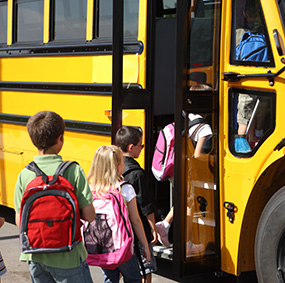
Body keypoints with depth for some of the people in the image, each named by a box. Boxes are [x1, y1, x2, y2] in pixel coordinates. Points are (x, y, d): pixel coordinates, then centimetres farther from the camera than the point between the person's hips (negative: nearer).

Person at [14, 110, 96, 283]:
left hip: (35, 255, 4)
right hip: (67, 256, -4)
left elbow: (20, 221, -1)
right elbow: (89, 216, -14)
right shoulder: (73, 171, -14)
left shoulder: (24, 175, -5)